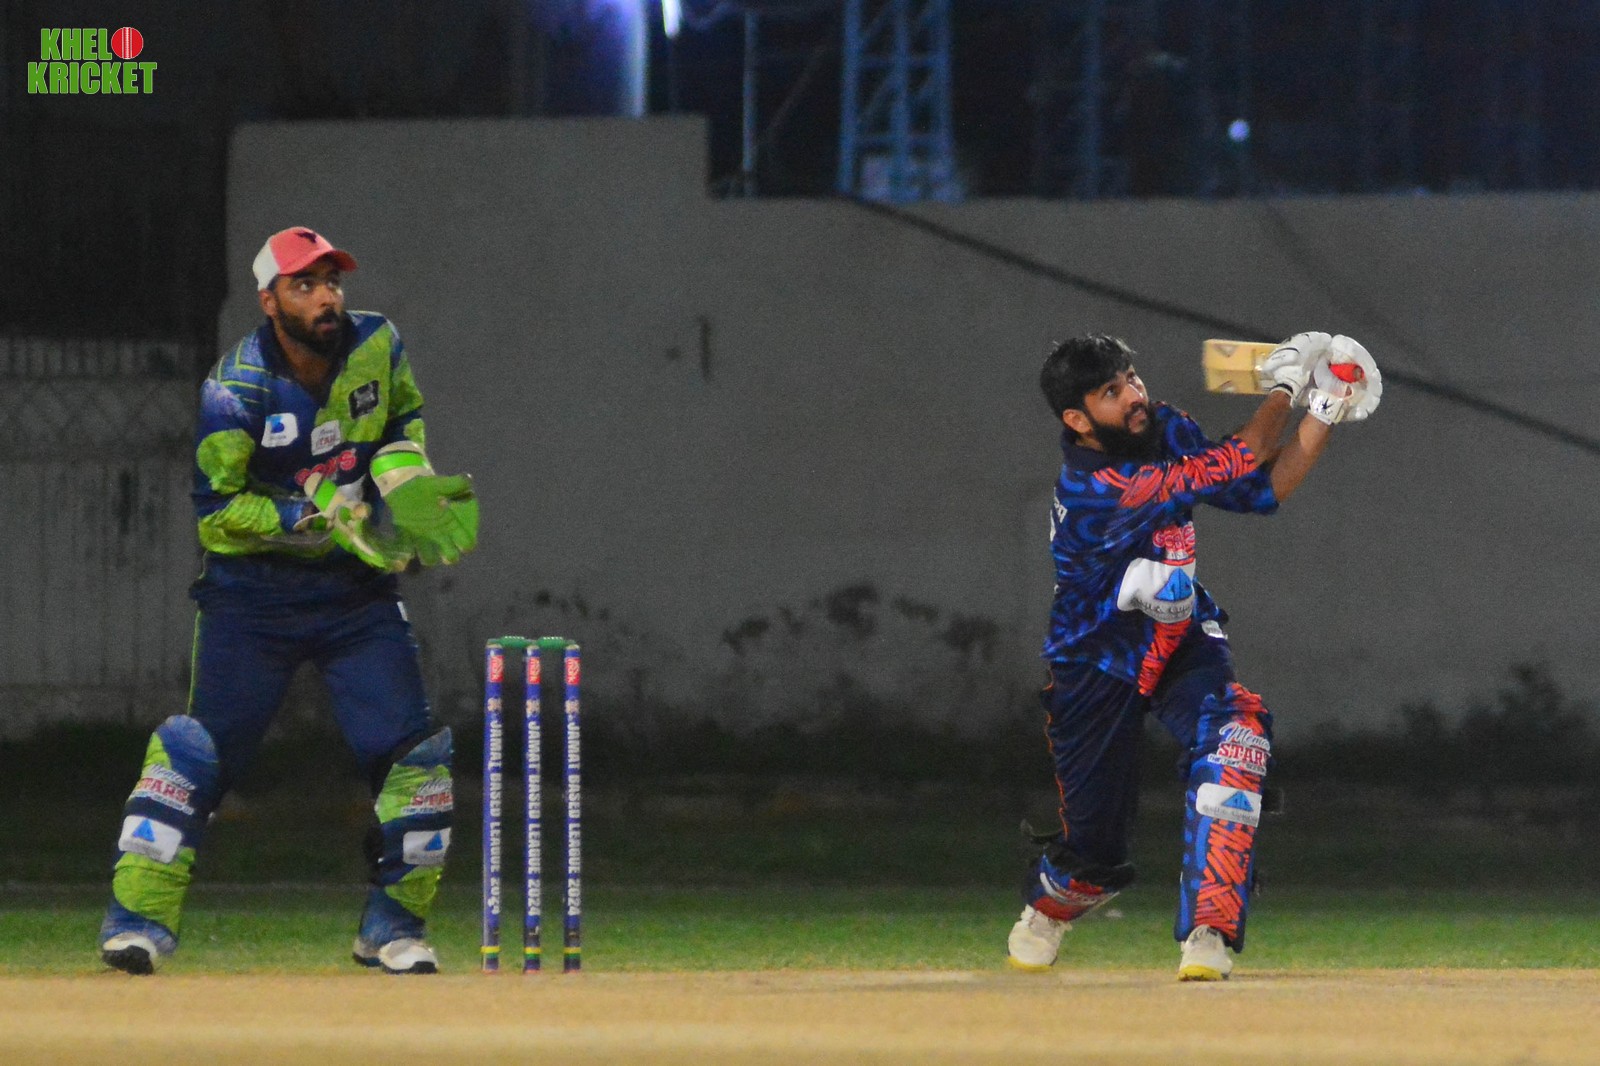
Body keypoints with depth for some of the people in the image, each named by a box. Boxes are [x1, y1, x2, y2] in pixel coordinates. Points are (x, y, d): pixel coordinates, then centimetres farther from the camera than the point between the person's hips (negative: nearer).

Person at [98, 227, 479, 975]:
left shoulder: (375, 347, -2)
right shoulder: (237, 388, -16)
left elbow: (401, 422, 18)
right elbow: (216, 513, -16)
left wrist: (405, 484, -3)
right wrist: (325, 515, -24)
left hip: (357, 590, 4)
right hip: (253, 593, -4)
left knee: (411, 748, -5)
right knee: (200, 746, -12)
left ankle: (394, 921, 10)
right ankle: (138, 916, -7)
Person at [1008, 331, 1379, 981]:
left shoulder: (1166, 431, -8)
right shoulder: (1092, 489, -31)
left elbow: (1264, 491, -4)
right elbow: (1237, 468, -29)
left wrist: (1324, 415, -15)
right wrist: (1284, 385, -18)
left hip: (1181, 642, 5)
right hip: (1097, 665, -5)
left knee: (1235, 732, -29)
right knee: (1095, 852, 1)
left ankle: (1208, 934, -30)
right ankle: (1046, 909, 43)